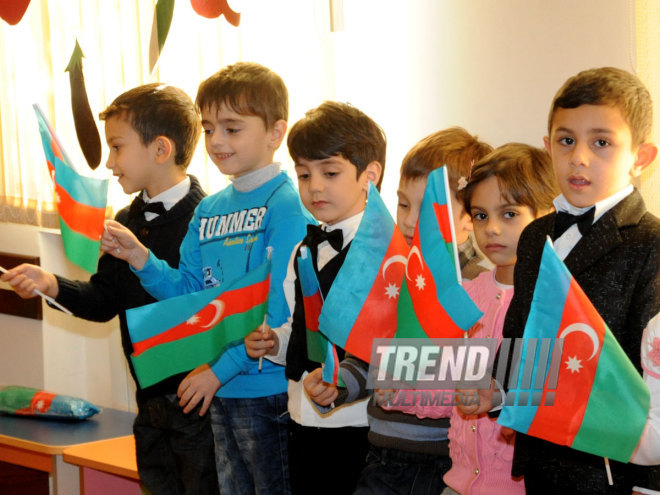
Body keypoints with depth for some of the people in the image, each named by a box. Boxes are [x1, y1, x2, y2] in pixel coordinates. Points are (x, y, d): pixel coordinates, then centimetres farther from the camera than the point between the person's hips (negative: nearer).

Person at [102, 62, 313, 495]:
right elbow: (190, 293, 12)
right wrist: (142, 260, -4)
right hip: (221, 392, 8)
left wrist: (221, 368, -18)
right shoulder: (209, 211, 11)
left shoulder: (287, 205, -14)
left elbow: (281, 307, -19)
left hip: (269, 388, -8)